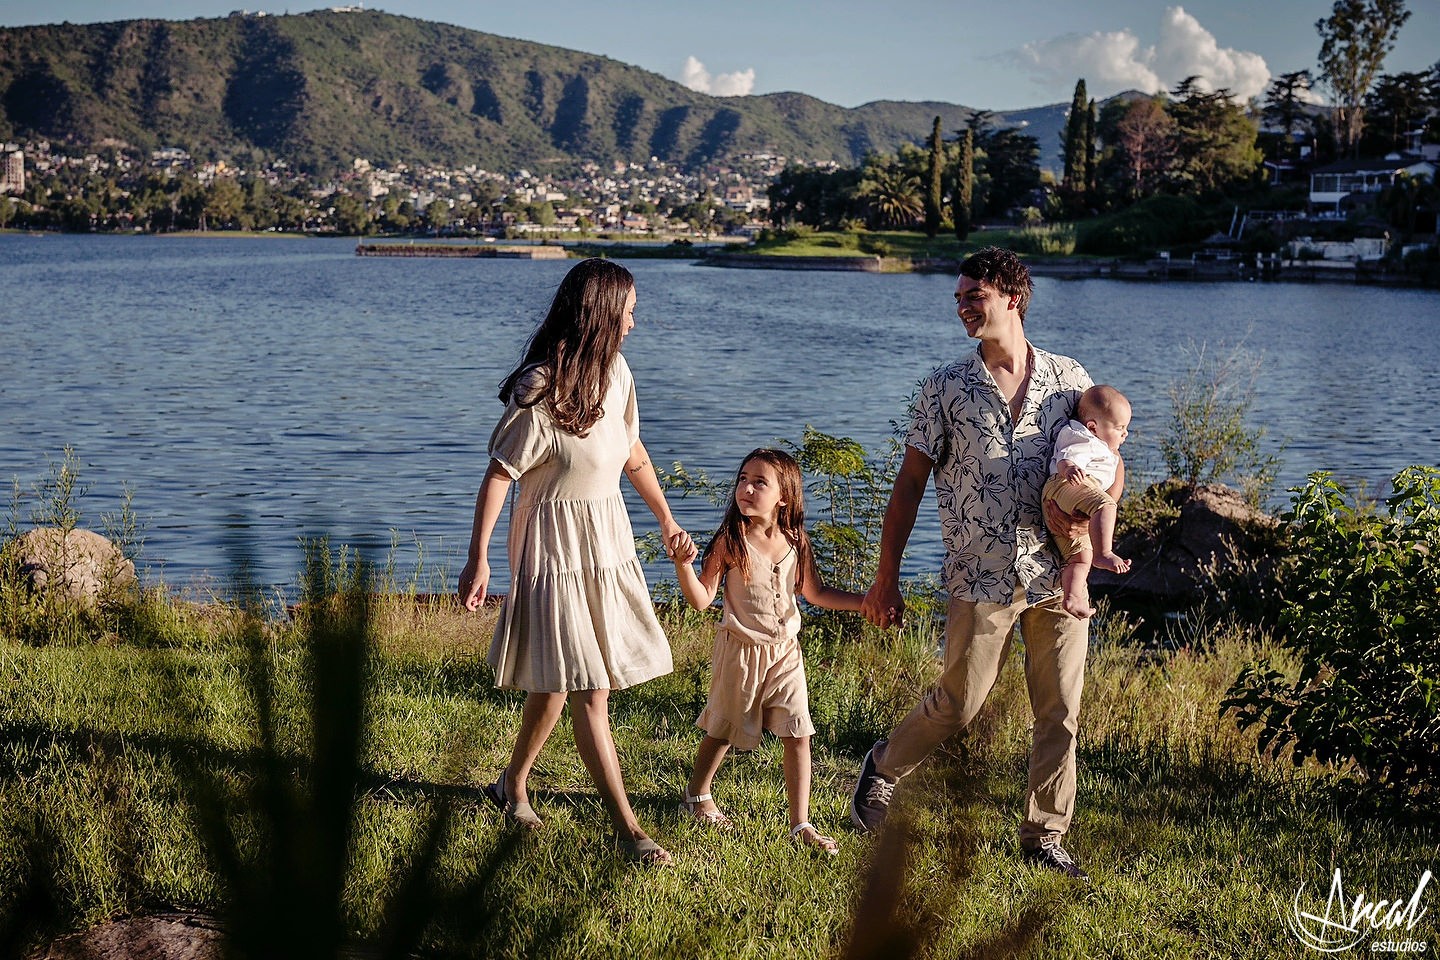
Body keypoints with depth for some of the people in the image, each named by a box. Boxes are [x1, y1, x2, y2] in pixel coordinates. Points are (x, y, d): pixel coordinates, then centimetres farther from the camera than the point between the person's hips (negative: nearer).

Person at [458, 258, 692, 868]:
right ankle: (627, 829, -4)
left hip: (607, 538, 8)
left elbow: (633, 455, 18)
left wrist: (666, 520, 19)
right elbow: (498, 474, -15)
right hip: (556, 547, -8)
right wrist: (478, 560, -15)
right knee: (588, 690, -7)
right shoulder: (541, 390, -18)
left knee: (557, 680, 14)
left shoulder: (614, 373, 5)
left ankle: (513, 784, 34)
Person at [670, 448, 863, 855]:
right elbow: (701, 599, -16)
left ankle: (801, 824, 8)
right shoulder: (731, 541, -14)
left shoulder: (795, 543, -3)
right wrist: (683, 564, -32)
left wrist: (866, 601, 2)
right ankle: (698, 795, 39)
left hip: (785, 653, 3)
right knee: (722, 731, 13)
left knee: (798, 736, -2)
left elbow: (815, 593, 10)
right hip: (740, 651, -3)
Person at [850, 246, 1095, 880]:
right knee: (959, 704, 2)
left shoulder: (1069, 378, 6)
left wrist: (1087, 514, -8)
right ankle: (885, 768, 29)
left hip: (1057, 575, 2)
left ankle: (1044, 836, 20)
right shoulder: (946, 388, 2)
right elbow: (910, 483, 3)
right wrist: (886, 578, 0)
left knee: (1060, 712, 5)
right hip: (981, 578, -2)